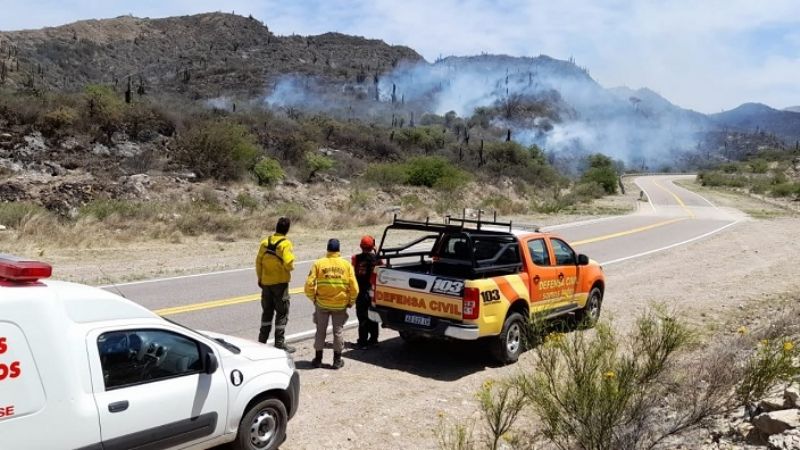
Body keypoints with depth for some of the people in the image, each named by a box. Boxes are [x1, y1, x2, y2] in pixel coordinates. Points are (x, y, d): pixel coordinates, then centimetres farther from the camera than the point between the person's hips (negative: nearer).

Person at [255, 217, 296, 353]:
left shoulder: (265, 242, 4)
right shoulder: (285, 243, -15)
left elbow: (258, 261, 7)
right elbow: (289, 264, -22)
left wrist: (260, 278, 17)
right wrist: (291, 267, 1)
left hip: (266, 282, 6)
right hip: (280, 283, -6)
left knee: (267, 311, 17)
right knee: (282, 313, 4)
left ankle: (262, 341, 21)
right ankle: (279, 343, 5)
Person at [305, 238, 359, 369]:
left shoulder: (318, 263, -5)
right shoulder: (346, 264, -3)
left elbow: (309, 285, -10)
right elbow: (354, 288, -6)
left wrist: (313, 298, 6)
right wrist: (351, 302, 9)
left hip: (322, 303, 0)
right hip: (340, 304, 0)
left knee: (320, 331, 14)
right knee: (338, 331, 12)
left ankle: (318, 359, 21)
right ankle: (337, 360, 17)